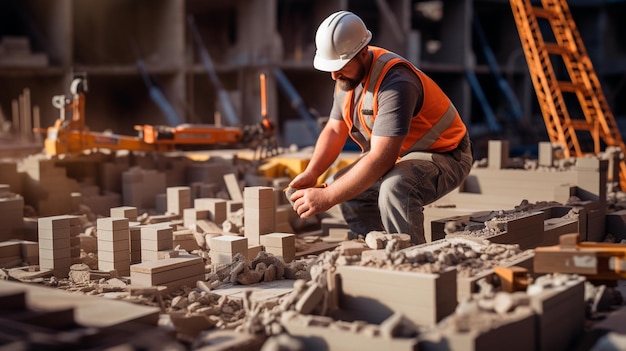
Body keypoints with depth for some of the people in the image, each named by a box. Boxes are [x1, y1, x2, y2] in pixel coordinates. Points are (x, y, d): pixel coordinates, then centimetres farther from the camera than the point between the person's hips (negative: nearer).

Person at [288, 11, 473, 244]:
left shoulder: (396, 83, -32)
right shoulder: (348, 75, -3)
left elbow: (381, 160, -36)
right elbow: (334, 131, 5)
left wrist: (327, 197, -35)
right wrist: (311, 174, -11)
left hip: (445, 156, -9)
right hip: (397, 155, 9)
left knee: (395, 188, -36)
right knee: (343, 187, 3)